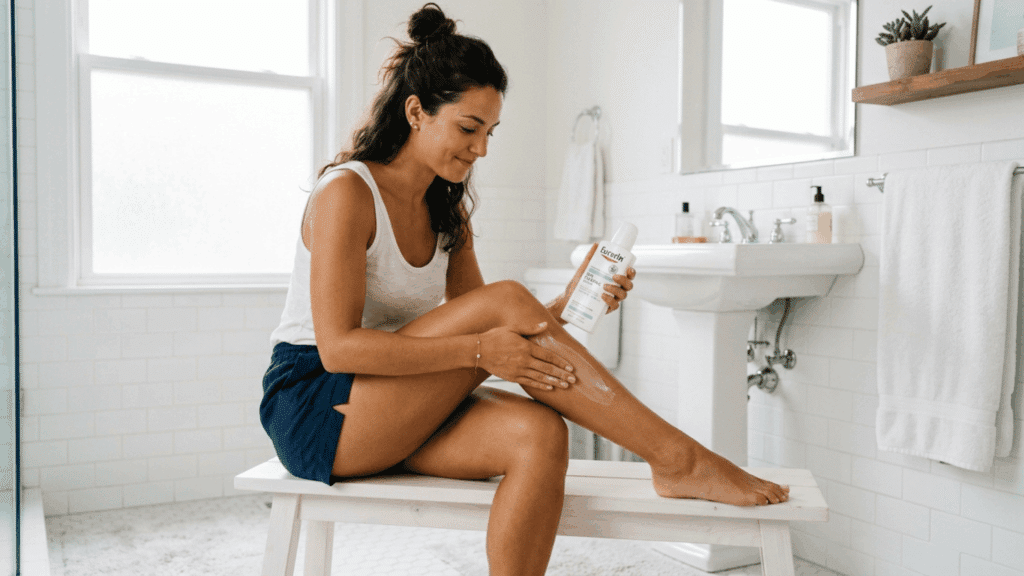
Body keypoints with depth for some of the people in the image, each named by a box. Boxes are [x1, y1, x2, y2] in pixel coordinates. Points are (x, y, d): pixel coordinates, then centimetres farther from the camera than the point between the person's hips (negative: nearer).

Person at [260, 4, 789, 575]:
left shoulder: (447, 207, 9)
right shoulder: (346, 192, -14)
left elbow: (474, 325, 2)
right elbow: (338, 346, -23)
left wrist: (557, 311, -16)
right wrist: (480, 350, -29)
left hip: (398, 416, 6)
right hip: (317, 409, -6)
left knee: (538, 434, -26)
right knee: (505, 298, -26)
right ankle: (678, 459, -21)